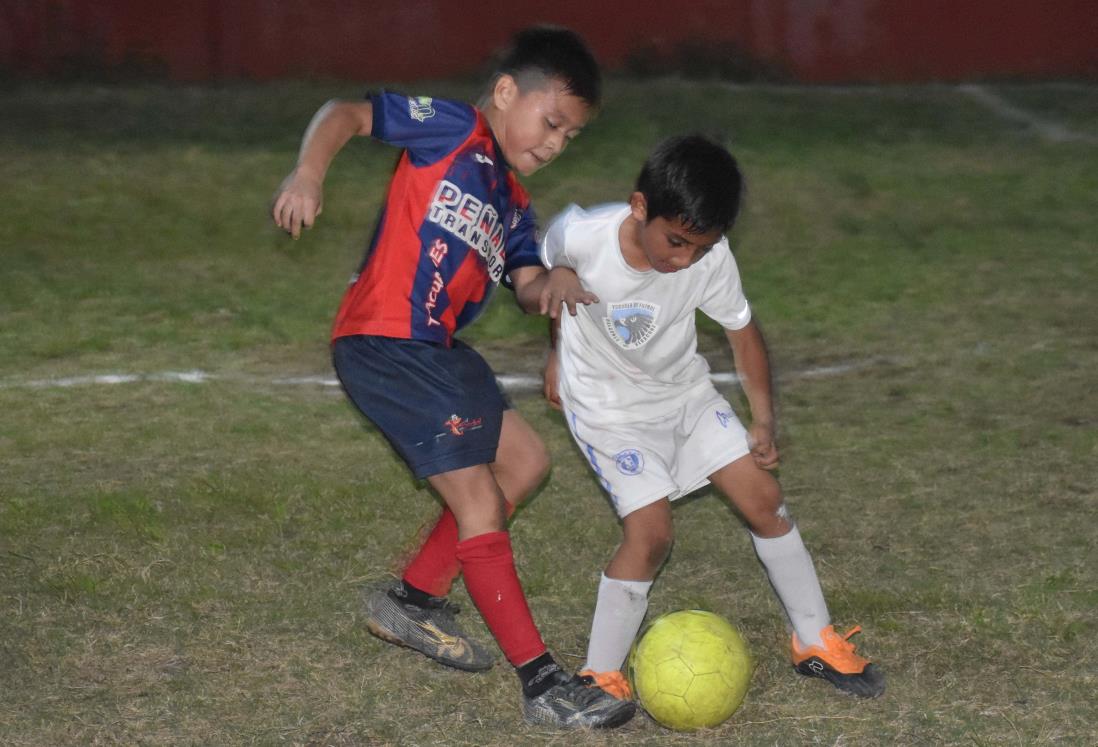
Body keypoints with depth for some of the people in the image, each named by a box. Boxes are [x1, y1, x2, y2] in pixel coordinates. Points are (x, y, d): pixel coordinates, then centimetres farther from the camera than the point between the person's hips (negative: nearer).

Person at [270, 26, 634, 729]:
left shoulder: (512, 201, 17)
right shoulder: (450, 129, -6)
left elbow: (527, 282, 7)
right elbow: (346, 112, -11)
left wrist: (554, 282, -15)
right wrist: (308, 174, -28)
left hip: (436, 349, 10)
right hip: (385, 343, -10)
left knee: (523, 458, 21)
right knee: (479, 500, -11)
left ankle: (415, 598, 28)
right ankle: (542, 683, -8)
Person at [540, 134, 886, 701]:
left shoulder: (711, 257, -23)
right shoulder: (579, 236, -29)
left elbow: (742, 332, -5)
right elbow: (553, 275, -4)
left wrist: (763, 423, -6)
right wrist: (558, 353, 9)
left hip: (685, 390, 4)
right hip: (608, 404, -3)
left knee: (764, 499, 1)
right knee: (651, 532, -17)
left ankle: (816, 643, 18)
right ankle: (599, 677, -3)